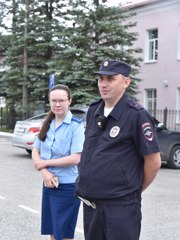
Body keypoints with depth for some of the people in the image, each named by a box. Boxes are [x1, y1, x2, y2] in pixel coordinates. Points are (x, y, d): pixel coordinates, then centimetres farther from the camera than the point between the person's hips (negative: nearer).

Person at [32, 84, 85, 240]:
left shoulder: (76, 125, -13)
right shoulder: (47, 124, 6)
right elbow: (35, 152, 7)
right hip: (49, 185, 6)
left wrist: (45, 163, -13)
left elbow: (76, 158, -20)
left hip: (68, 187, -6)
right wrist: (45, 173, -12)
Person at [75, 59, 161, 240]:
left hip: (120, 206, -7)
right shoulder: (93, 111, 8)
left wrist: (134, 190, 0)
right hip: (90, 203, 7)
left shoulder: (136, 115, -13)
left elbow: (153, 162, -11)